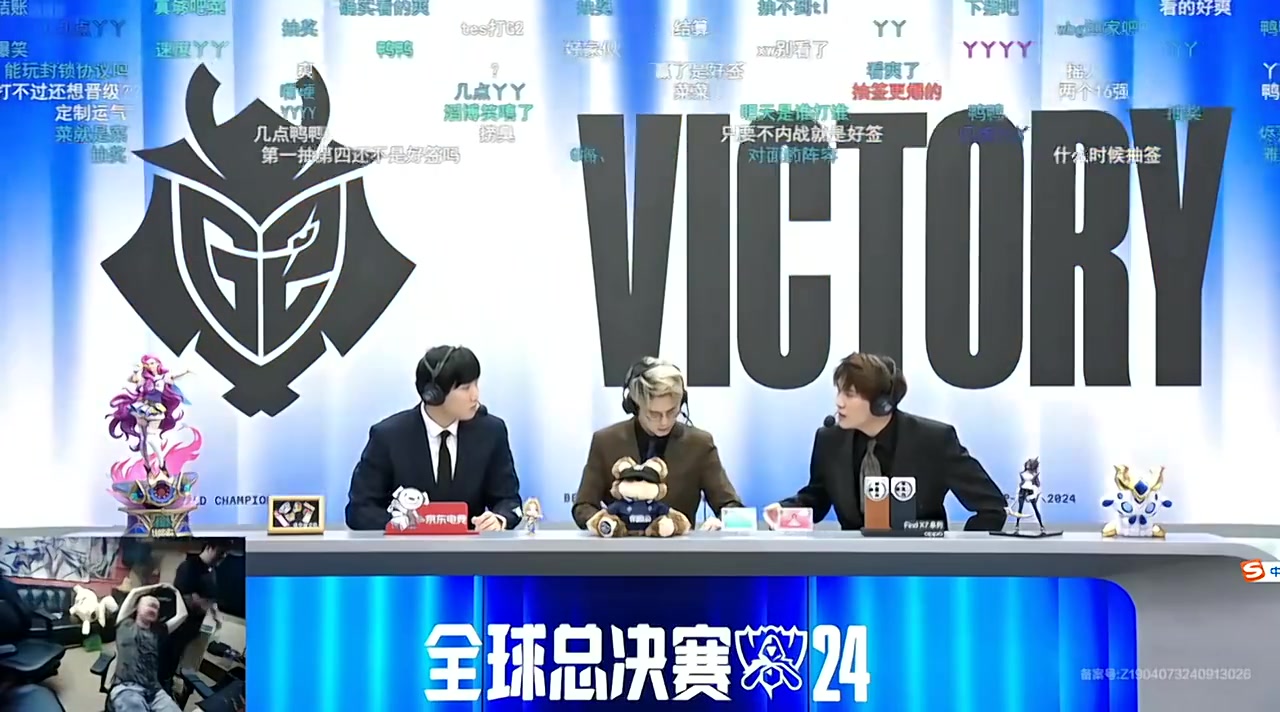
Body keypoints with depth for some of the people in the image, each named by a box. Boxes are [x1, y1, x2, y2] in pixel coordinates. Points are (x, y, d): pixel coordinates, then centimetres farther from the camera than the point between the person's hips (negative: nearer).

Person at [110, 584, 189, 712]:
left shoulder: (158, 632, 26)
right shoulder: (125, 625, 19)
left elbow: (182, 615, 24)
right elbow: (134, 592, 17)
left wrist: (176, 591, 36)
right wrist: (156, 587, 30)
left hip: (154, 689, 3)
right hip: (126, 687, -3)